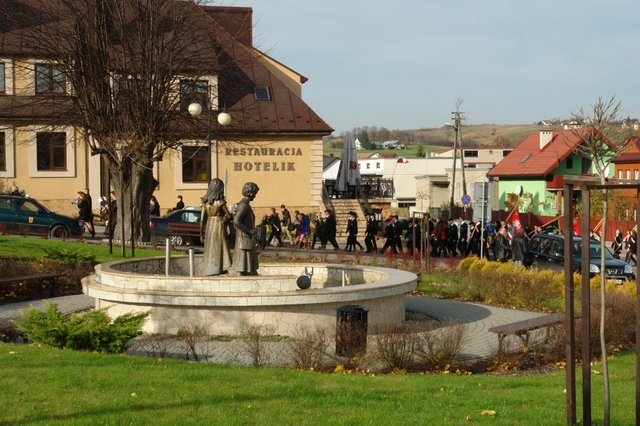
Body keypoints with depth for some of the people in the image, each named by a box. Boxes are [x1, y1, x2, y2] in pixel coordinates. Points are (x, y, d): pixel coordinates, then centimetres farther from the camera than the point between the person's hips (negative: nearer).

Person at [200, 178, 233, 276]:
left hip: (209, 229, 5)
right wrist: (233, 215, 14)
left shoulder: (206, 201, 3)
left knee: (210, 255, 11)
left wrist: (201, 234, 10)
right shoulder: (220, 201, -12)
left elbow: (202, 219, 4)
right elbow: (229, 216, -9)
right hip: (219, 229, -5)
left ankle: (208, 275, 11)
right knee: (219, 254, -3)